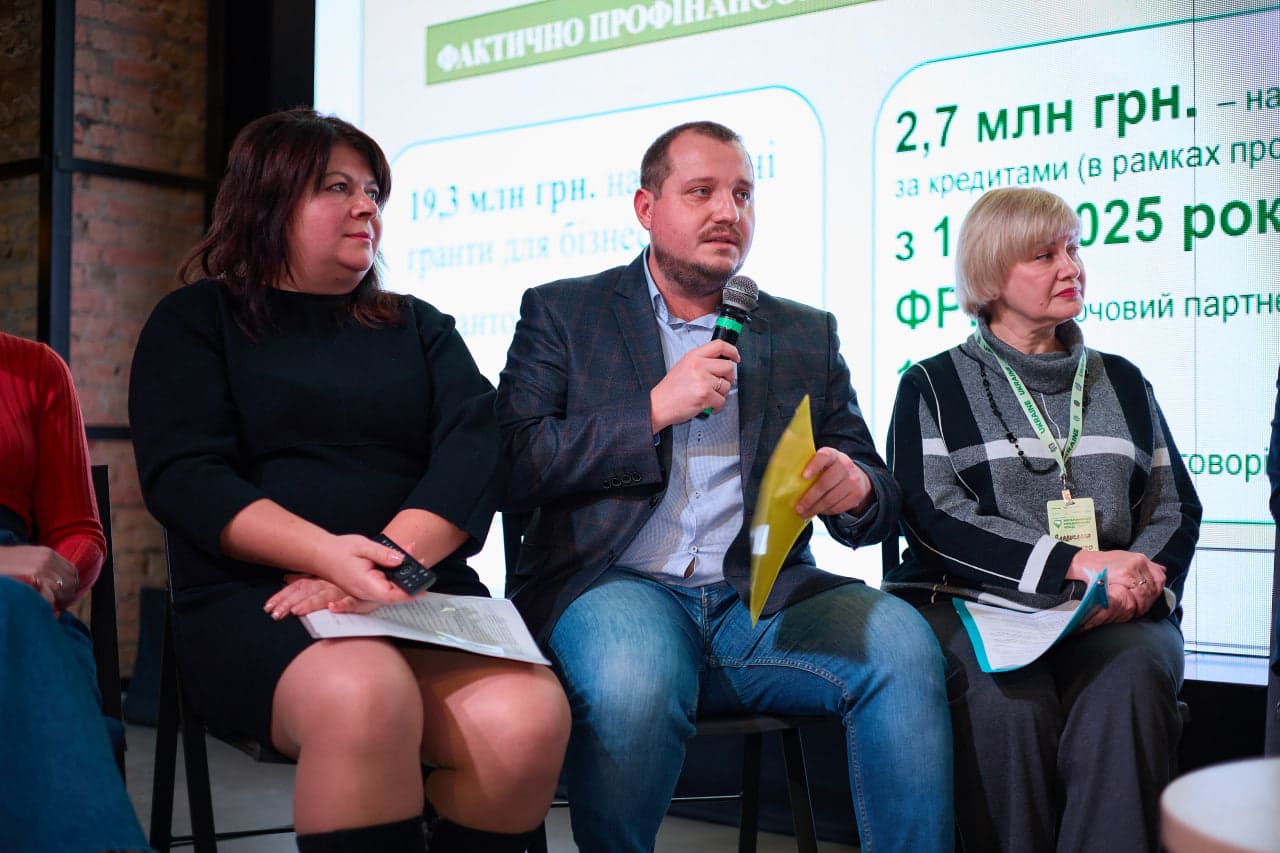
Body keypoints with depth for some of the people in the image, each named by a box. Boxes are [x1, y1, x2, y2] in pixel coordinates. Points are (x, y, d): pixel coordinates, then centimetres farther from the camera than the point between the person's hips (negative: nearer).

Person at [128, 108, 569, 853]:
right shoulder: (194, 321, 11)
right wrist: (330, 554, -21)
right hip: (255, 599, -2)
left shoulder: (419, 328, 20)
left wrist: (387, 561, -16)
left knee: (529, 717, -29)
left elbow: (475, 452, 3)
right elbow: (184, 476, -4)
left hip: (422, 592, 3)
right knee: (364, 697, -38)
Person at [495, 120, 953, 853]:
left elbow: (882, 503, 15)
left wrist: (855, 488, -10)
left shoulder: (808, 334, 19)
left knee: (901, 641, -27)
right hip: (616, 583, -2)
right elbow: (513, 467, -2)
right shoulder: (562, 313, 12)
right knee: (635, 681, -35)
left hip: (762, 595, 3)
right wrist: (656, 408, -9)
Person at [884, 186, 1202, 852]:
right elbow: (933, 517, -5)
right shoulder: (933, 386, 9)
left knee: (1130, 681, -32)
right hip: (970, 606, -2)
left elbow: (1174, 506, 16)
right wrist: (1074, 564, -16)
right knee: (1008, 693, -35)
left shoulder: (1122, 383, 21)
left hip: (1114, 617, 2)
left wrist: (1142, 583, -8)